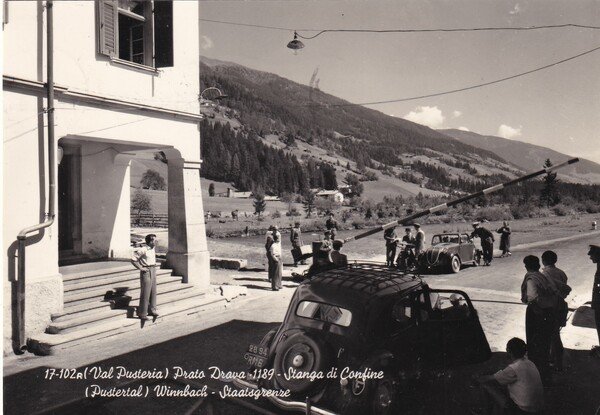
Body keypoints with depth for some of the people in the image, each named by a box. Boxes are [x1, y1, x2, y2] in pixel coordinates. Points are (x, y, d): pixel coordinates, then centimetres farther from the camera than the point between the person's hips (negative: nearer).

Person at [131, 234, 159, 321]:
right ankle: (142, 313, 5)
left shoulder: (153, 248, 9)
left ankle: (152, 310, 24)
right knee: (145, 293, -4)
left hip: (153, 271, 8)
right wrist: (140, 268, -17)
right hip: (146, 272, -8)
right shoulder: (143, 250, -17)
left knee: (153, 292, 13)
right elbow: (133, 259, -18)